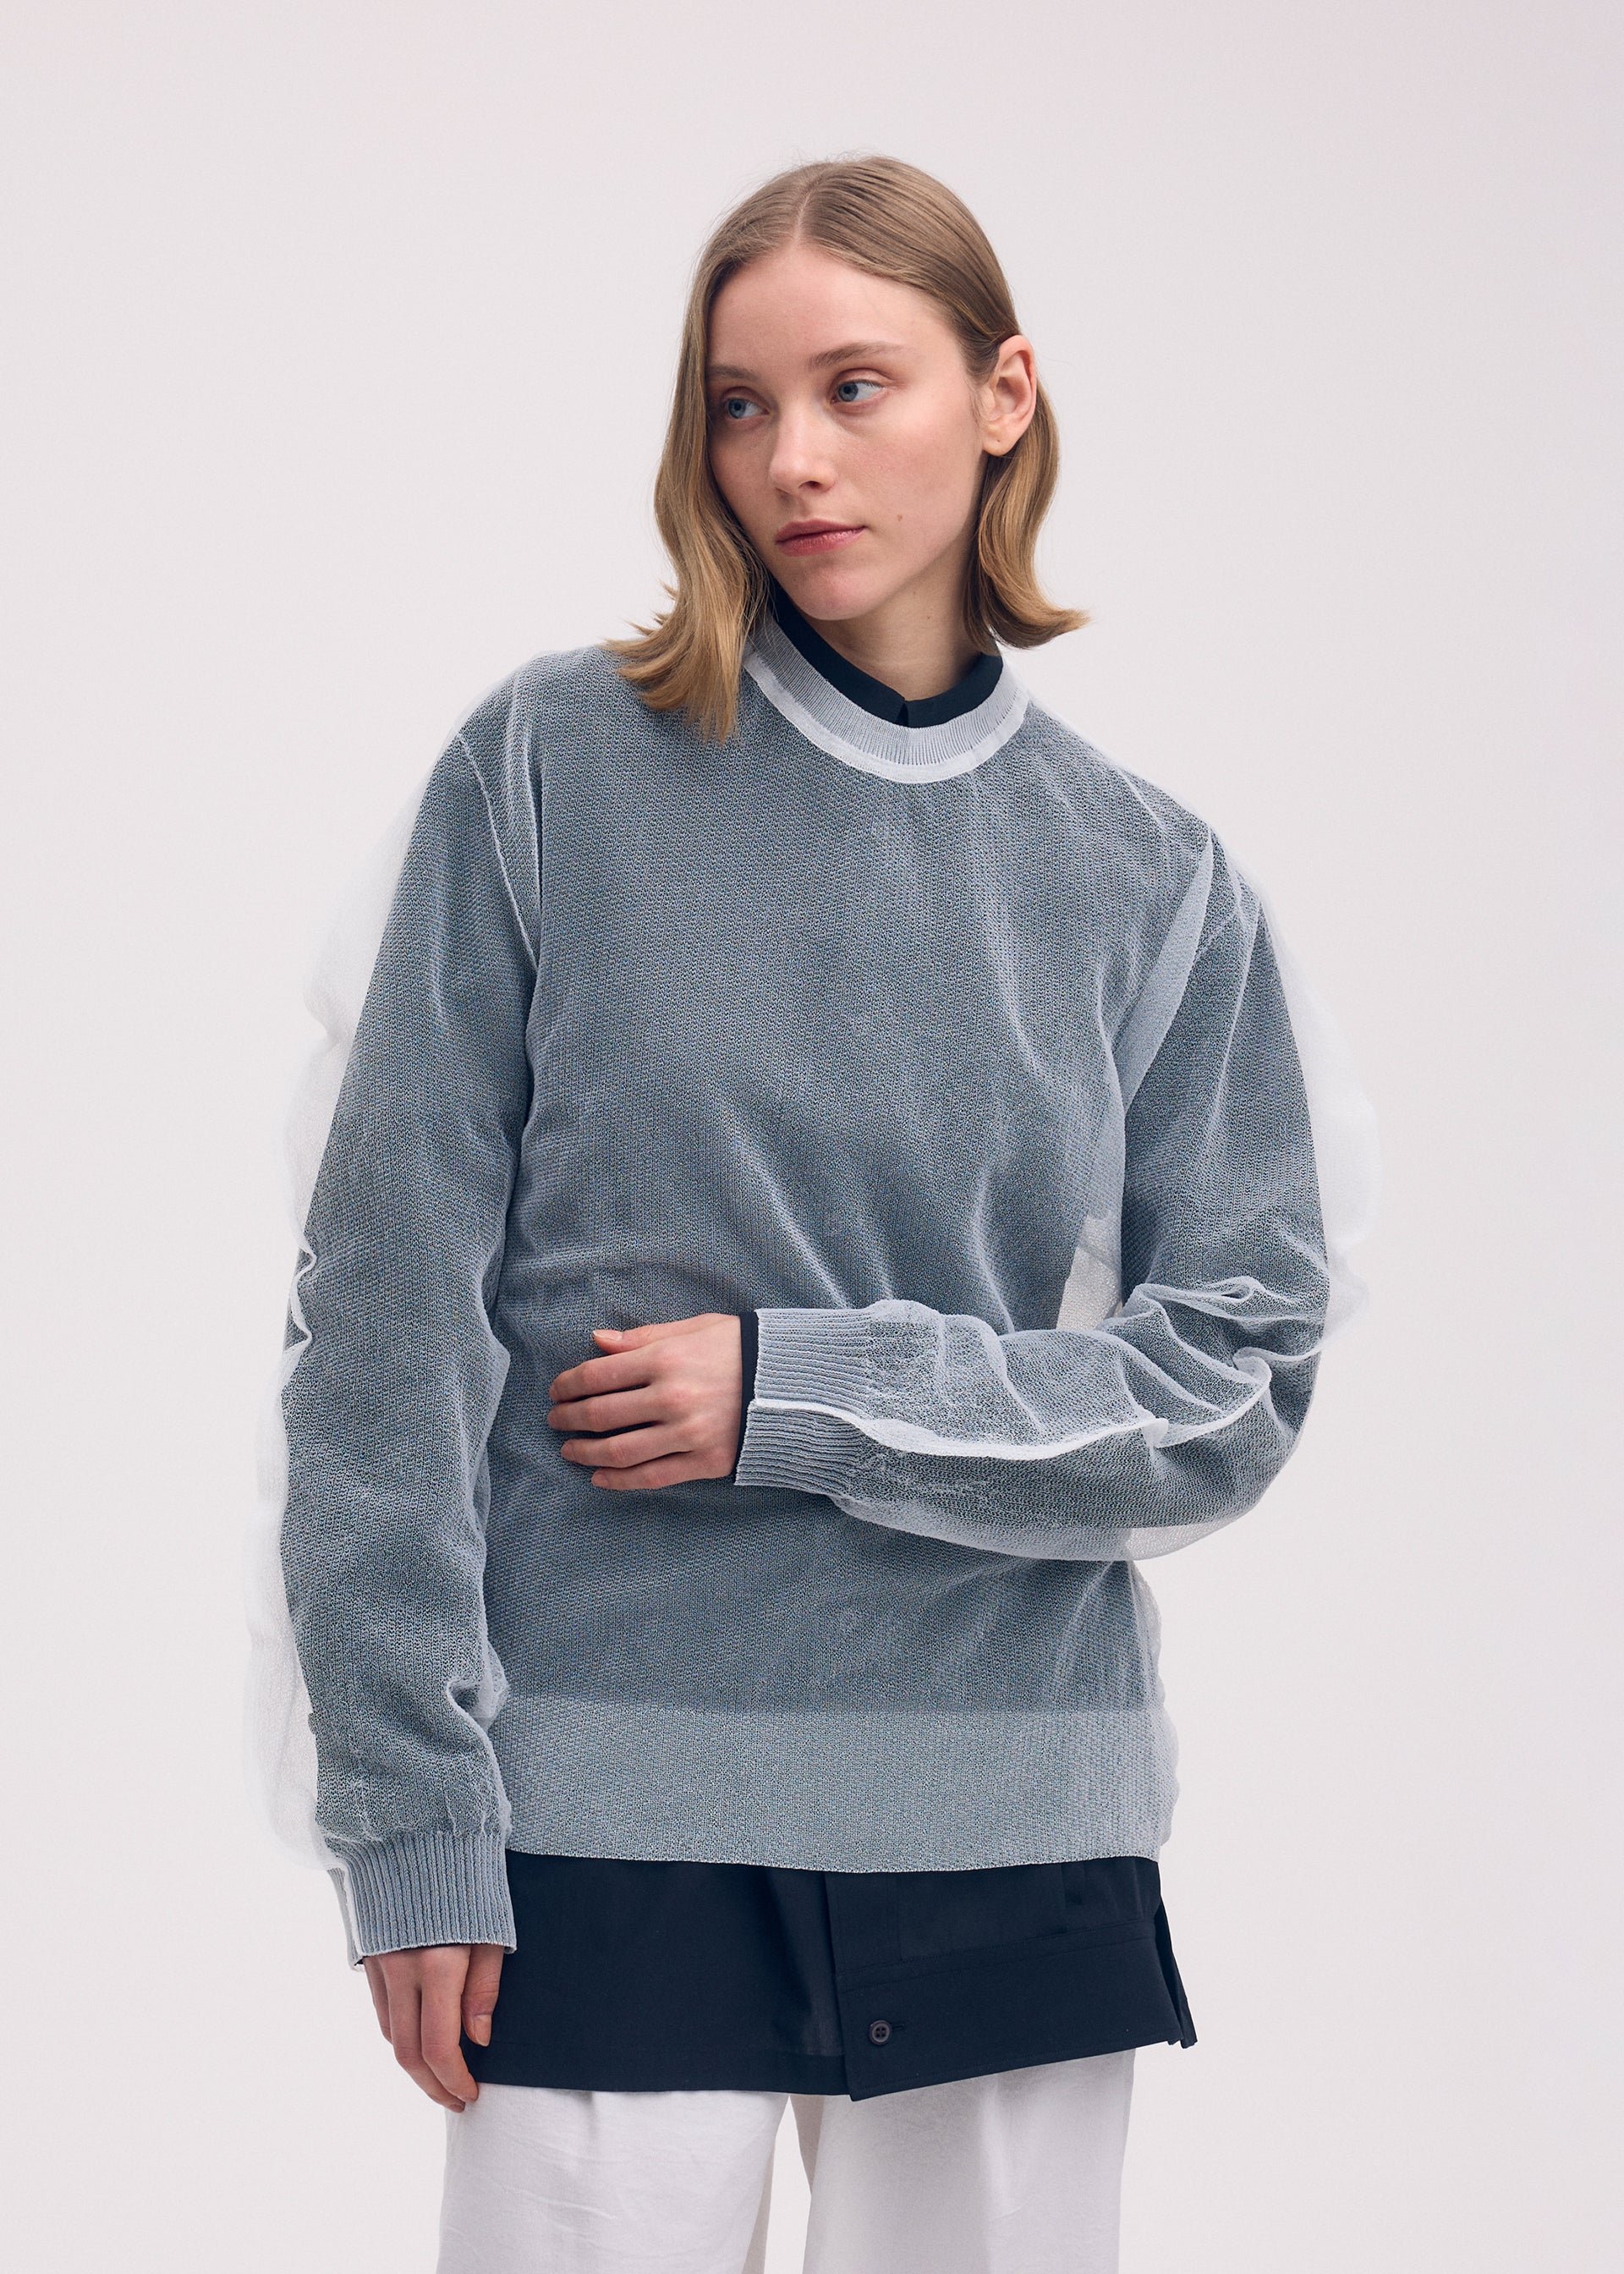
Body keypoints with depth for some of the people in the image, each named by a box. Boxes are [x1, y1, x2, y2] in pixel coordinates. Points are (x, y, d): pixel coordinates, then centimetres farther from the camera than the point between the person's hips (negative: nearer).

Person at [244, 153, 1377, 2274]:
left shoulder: (1150, 880, 6)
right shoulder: (551, 772, -2)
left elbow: (1240, 1378, 2)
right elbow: (388, 1318, -4)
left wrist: (801, 1398, -9)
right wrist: (409, 1816, -9)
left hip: (1021, 1832, 2)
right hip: (609, 1803, -2)